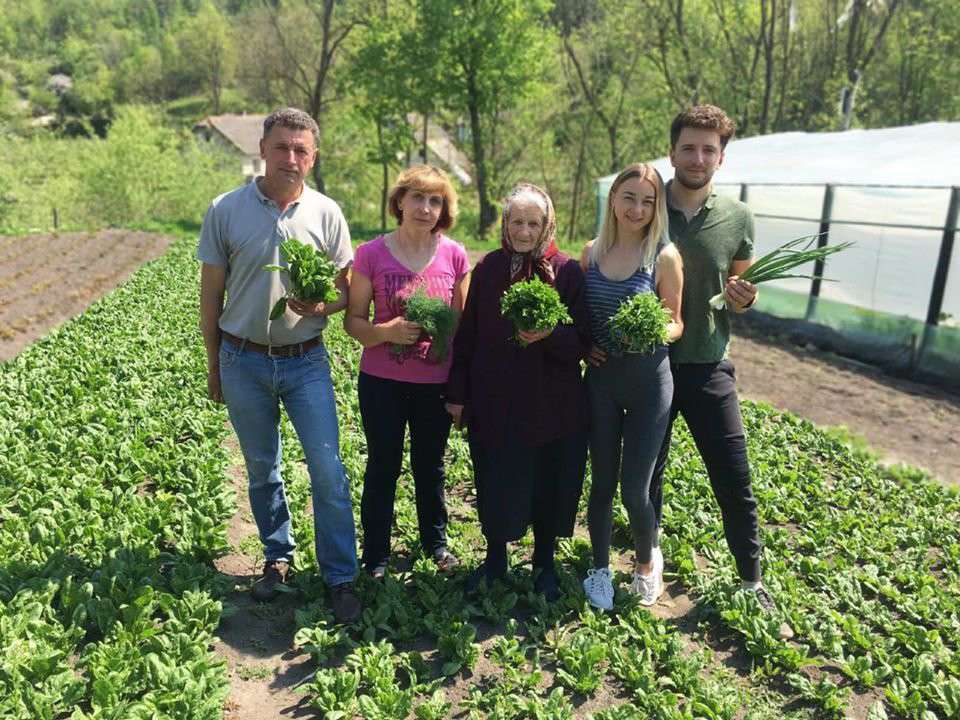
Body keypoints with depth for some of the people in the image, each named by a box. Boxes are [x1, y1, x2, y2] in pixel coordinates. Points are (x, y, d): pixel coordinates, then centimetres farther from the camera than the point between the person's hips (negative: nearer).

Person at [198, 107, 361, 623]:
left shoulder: (326, 213, -3)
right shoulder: (225, 211, -4)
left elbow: (344, 289, 3)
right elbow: (210, 294, 3)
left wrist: (321, 307, -20)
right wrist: (214, 366, 6)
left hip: (306, 361, -1)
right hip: (244, 362, 1)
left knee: (328, 471, -2)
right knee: (261, 470, 15)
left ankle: (340, 577, 12)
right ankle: (278, 558, 35)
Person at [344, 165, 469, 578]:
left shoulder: (455, 256, -4)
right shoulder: (371, 254, -9)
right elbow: (353, 321, -4)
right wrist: (387, 331, -23)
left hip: (436, 383, 2)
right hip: (382, 382, -1)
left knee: (430, 465, 18)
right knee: (383, 467, 11)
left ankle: (435, 539, 40)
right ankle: (375, 553, 30)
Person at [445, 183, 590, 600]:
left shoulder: (567, 271, -4)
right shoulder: (487, 269, 2)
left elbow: (583, 342, -4)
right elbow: (466, 335, 5)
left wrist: (550, 335, -24)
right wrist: (457, 394, 4)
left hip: (552, 406, -1)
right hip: (494, 404, 1)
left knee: (550, 485, 10)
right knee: (495, 484, 11)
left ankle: (544, 563, 34)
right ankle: (495, 559, 35)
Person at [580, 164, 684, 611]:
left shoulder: (664, 256, -9)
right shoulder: (592, 251, 1)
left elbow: (676, 324, -4)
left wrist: (658, 332, -25)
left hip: (648, 382, -3)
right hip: (600, 379, 3)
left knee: (634, 489, 0)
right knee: (602, 483, 11)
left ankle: (647, 561, 31)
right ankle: (600, 570, 32)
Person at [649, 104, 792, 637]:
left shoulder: (737, 218, 0)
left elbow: (742, 289, 11)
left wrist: (745, 298, -13)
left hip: (708, 367, 1)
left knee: (734, 480, 4)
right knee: (647, 474, 13)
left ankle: (752, 580, 24)